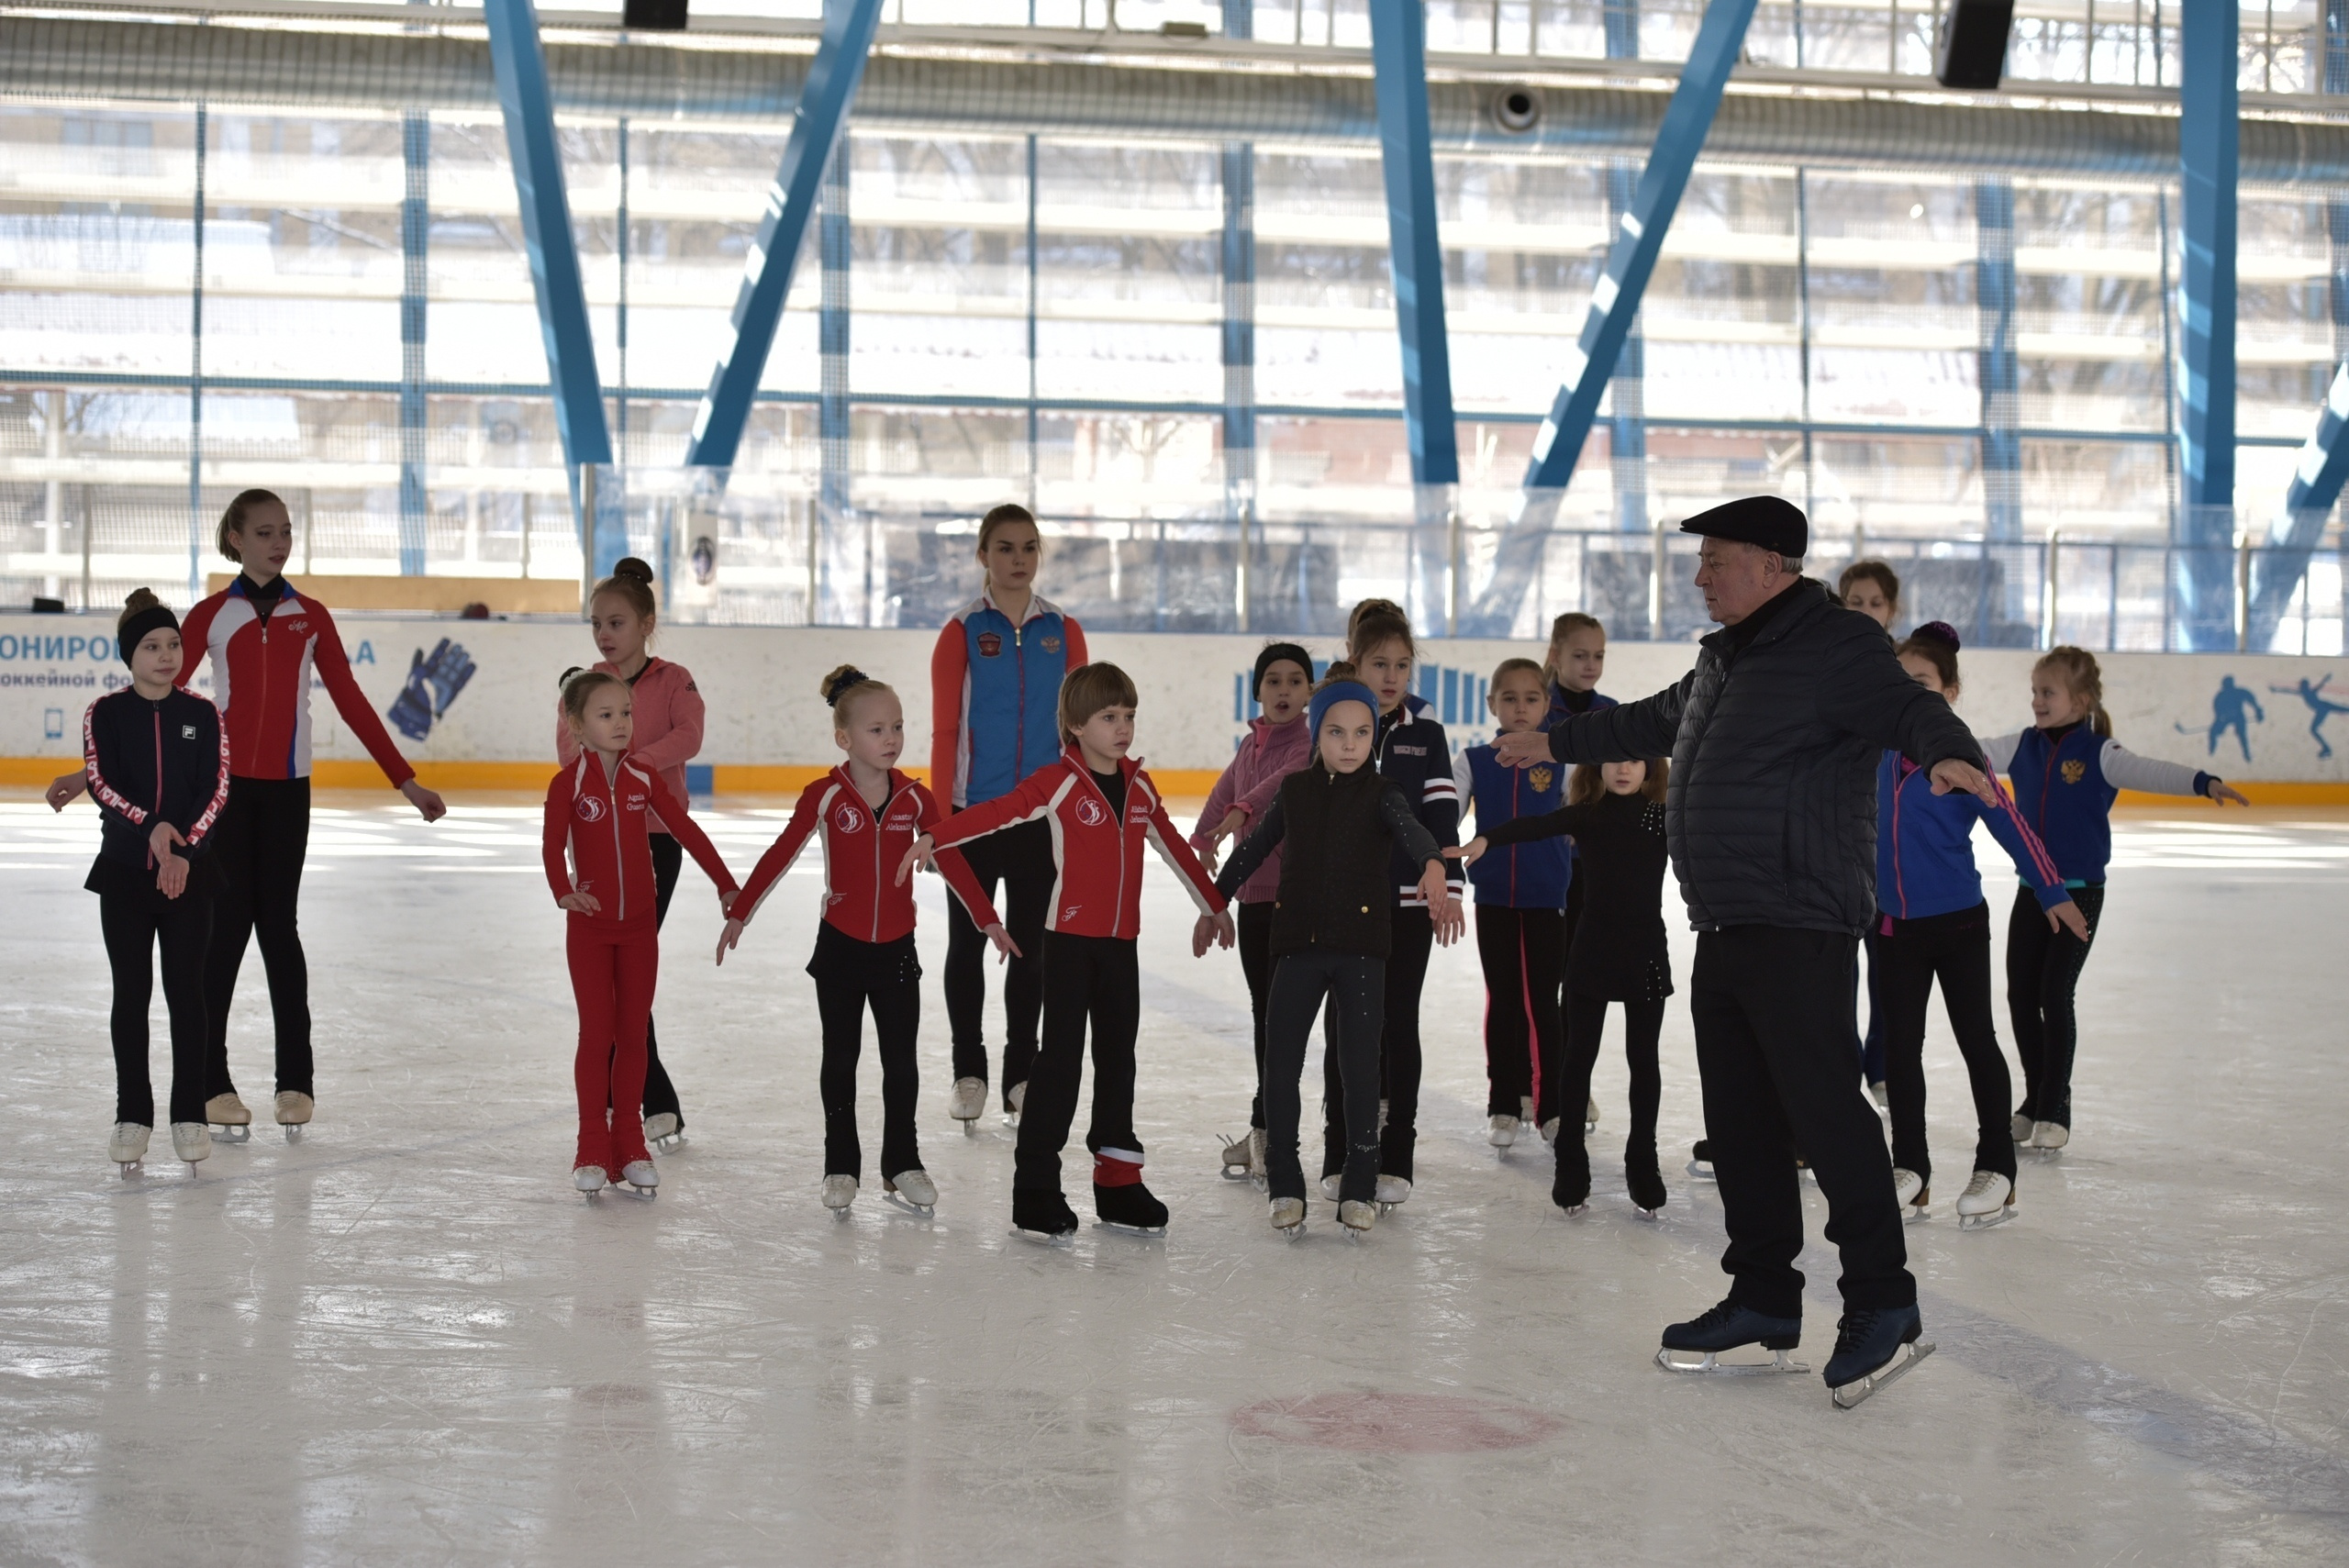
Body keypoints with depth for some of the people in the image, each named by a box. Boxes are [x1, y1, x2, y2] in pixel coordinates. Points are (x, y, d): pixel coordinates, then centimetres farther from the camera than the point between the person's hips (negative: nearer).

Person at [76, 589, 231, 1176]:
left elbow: (215, 789, -3)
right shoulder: (105, 714, 0)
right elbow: (101, 783, -9)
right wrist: (151, 827, -23)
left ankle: (190, 1114, 10)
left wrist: (184, 850, -15)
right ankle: (132, 1115, 13)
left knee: (185, 991, 3)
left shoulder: (202, 714, 2)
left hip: (189, 870, 0)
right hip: (123, 869, 0)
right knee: (131, 993, 5)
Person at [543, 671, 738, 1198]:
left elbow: (687, 831, 3)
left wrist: (726, 885, -4)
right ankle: (593, 1148, 8)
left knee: (633, 1033, 8)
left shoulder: (645, 778, 1)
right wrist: (564, 892, -40)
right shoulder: (568, 784, -9)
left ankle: (629, 1142, 16)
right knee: (596, 1034, 0)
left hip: (640, 924, 3)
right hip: (590, 926, -3)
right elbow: (553, 846, -21)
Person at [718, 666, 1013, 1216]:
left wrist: (989, 921, 6)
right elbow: (779, 857, -4)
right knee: (840, 1060, 8)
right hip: (840, 946, -2)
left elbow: (951, 862, 4)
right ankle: (841, 1166, 17)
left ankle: (902, 1165, 18)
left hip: (896, 949, 2)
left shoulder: (915, 800, -3)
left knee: (901, 1062, 7)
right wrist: (738, 913, -5)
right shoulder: (824, 797, -10)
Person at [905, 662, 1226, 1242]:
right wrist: (934, 838, -29)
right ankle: (1034, 1189, 1)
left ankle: (1117, 1185, 19)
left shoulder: (1139, 787, 9)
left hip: (1121, 944, 6)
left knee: (1118, 1059, 11)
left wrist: (1215, 906, 25)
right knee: (1060, 1060, -4)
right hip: (1069, 939, -6)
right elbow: (999, 812, -17)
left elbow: (1174, 847, 19)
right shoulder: (1059, 782, -8)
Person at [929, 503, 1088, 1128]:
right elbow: (944, 730, -4)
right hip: (974, 809, -2)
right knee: (967, 941, 8)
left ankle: (1022, 1074, 18)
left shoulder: (1063, 631, 4)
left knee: (1030, 943, 8)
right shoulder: (963, 630, -3)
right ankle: (969, 1072, 18)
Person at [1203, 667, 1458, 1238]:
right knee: (1280, 1062, -1)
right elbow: (1253, 848, 20)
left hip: (1362, 944, -2)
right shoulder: (1295, 790, 7)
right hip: (1298, 943, 3)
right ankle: (1285, 1183, 12)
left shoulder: (1381, 793, -3)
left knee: (1359, 1064, 0)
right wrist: (1214, 903, 25)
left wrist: (1433, 867, -46)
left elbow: (1411, 829, -25)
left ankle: (1359, 1188, 12)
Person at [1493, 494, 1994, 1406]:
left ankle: (1882, 1302, -4)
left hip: (1801, 927, -10)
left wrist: (1949, 752, -45)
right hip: (1724, 925, 10)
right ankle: (1764, 1300, 21)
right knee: (1739, 1119, 12)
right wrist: (1556, 745, 45)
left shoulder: (1839, 645, -9)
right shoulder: (1725, 657, 20)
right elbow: (1655, 723, 36)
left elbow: (1909, 708, -23)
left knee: (1822, 1104, -11)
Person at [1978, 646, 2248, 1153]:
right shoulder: (2024, 747, 3)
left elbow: (2150, 773, -24)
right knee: (2020, 993, 7)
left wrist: (2205, 782, -40)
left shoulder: (2099, 754, -11)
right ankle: (2036, 1098, 22)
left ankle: (2055, 1107, 6)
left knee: (2055, 994, -6)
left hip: (2080, 891, -5)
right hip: (2032, 888, 5)